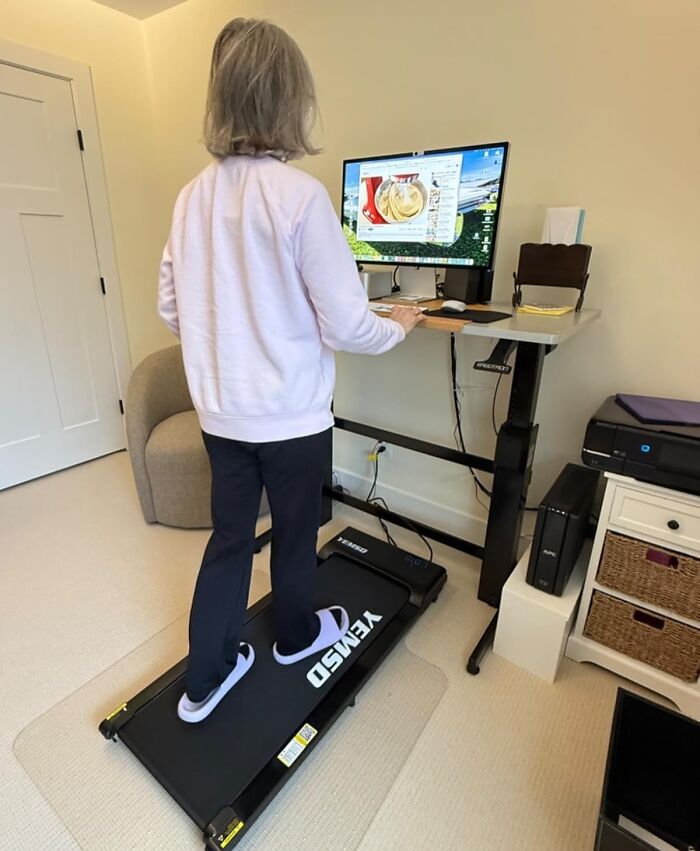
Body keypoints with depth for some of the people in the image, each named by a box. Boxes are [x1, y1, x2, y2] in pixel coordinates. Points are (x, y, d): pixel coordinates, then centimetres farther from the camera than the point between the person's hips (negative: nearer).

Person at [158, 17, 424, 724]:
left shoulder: (194, 196, 3)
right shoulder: (299, 194, -16)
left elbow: (171, 308, 8)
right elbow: (346, 328, -18)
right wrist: (400, 326, 2)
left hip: (220, 413, 6)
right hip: (290, 416, -5)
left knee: (229, 538, 19)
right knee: (294, 534, 18)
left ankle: (204, 682, 34)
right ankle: (296, 635, 46)